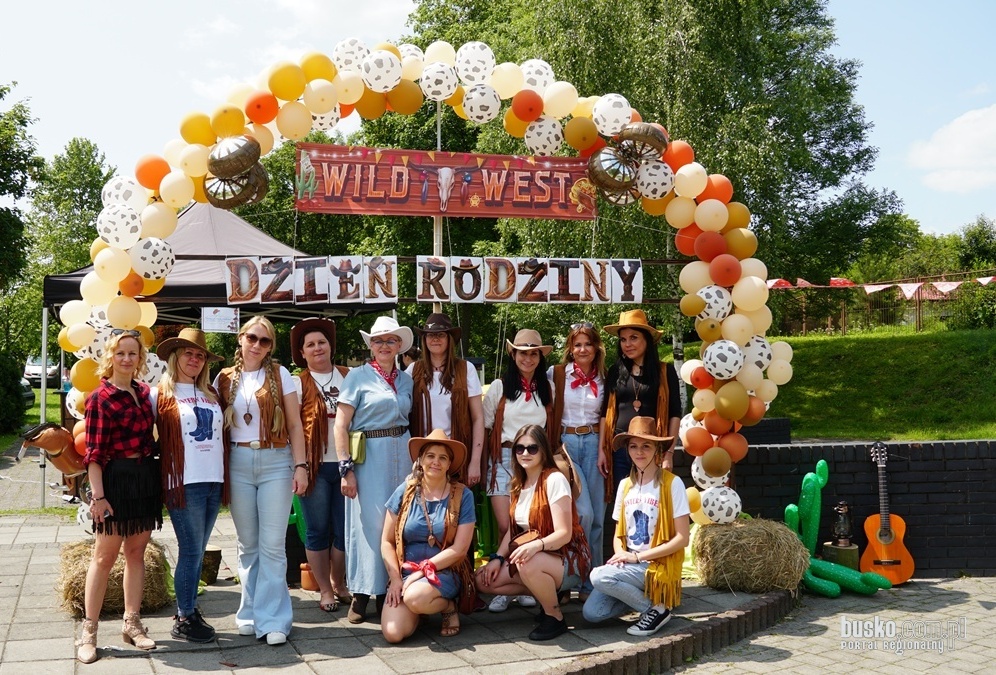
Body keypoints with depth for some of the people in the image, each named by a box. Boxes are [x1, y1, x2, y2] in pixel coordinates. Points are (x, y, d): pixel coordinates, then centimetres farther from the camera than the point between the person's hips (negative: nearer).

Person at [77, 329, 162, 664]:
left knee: (136, 552, 11)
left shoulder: (144, 392, 8)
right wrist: (98, 495, -17)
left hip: (146, 478, 6)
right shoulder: (100, 398, -9)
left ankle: (132, 623, 21)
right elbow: (94, 452, -12)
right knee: (104, 556, 0)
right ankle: (89, 631, 7)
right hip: (115, 478, -6)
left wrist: (156, 478, 10)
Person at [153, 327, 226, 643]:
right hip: (184, 483, -5)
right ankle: (184, 619, 9)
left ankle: (189, 610, 22)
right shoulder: (161, 395, -1)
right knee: (191, 551, -2)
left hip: (213, 481, 5)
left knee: (197, 552, 12)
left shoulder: (211, 394, 15)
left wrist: (225, 477, 12)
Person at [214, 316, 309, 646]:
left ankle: (272, 618, 1)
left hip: (276, 462, -2)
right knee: (247, 544, 9)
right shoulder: (225, 379, 8)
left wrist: (300, 465, -6)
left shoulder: (279, 374, 2)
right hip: (238, 464, 2)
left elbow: (294, 424, 1)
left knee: (272, 544, -4)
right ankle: (250, 612, 19)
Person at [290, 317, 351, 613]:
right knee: (318, 530, 5)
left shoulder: (348, 377, 9)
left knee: (345, 529, 6)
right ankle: (325, 590, 16)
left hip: (345, 463, 2)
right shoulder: (299, 383, 2)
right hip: (315, 466, -2)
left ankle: (339, 585, 24)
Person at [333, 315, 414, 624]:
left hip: (402, 456, 4)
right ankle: (361, 593, 8)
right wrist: (346, 468, -12)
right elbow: (341, 425, -6)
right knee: (369, 523, -3)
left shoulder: (405, 379, 13)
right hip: (367, 456, -4)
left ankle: (392, 590, 15)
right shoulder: (358, 376, -2)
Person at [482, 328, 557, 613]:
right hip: (504, 459, -2)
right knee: (506, 527, -9)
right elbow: (485, 426, 5)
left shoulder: (547, 390, 11)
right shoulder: (499, 387, 5)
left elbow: (553, 430, 17)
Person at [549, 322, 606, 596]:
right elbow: (552, 414, 1)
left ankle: (592, 582, 13)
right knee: (583, 512, -15)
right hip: (566, 444, -3)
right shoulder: (558, 373, 0)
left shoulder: (603, 379, 9)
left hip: (594, 444, 3)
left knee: (596, 516, 2)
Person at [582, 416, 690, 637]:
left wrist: (637, 556, -14)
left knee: (599, 576, -27)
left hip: (657, 566, -5)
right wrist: (620, 554, -9)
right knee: (591, 613, -14)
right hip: (629, 565, 5)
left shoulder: (672, 484, -10)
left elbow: (682, 538, -12)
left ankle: (656, 608, -8)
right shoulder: (625, 485, 8)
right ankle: (643, 596, 9)